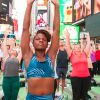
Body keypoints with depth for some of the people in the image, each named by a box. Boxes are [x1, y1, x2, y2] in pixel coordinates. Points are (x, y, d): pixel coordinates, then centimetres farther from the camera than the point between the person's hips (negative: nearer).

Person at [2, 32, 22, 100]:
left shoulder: (18, 58, 15)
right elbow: (4, 46, 23)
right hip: (6, 79, 1)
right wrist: (5, 37, 30)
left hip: (15, 79, 0)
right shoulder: (7, 57, 16)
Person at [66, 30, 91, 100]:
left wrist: (88, 36, 22)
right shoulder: (72, 55, 5)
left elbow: (88, 45, 17)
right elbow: (67, 46, 6)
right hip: (76, 77, -3)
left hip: (86, 77, 3)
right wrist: (67, 36, 9)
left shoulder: (84, 54, 11)